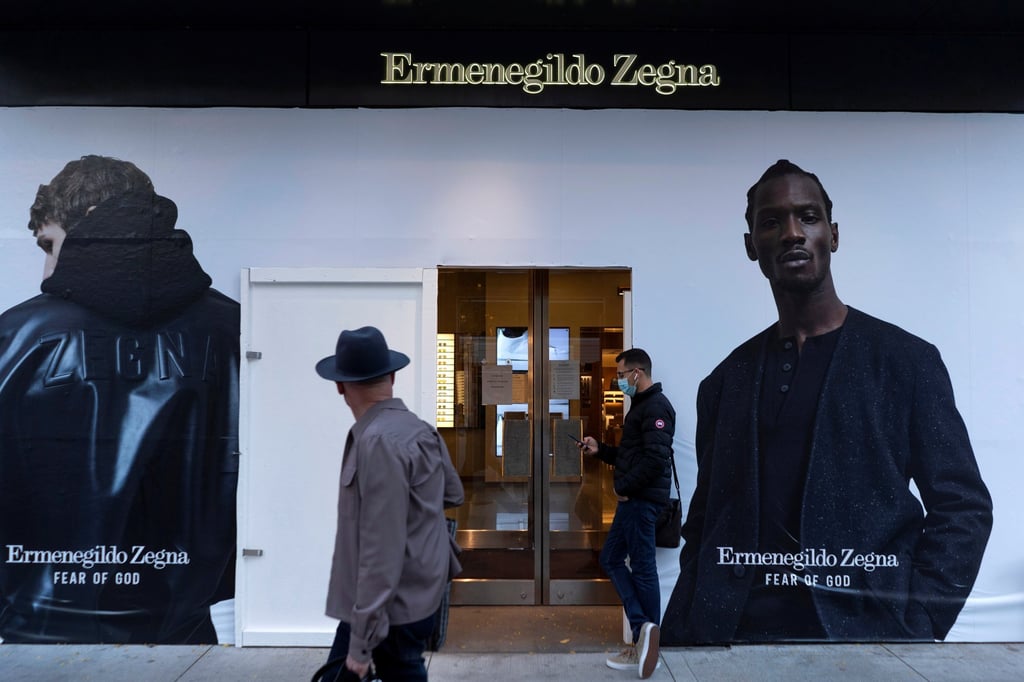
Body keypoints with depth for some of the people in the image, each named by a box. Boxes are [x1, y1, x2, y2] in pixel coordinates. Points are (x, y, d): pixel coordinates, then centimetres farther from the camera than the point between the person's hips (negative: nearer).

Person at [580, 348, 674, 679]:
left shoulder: (655, 406, -15)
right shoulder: (641, 405, 17)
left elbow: (656, 458, -26)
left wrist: (624, 487, -17)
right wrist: (600, 450, 12)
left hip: (642, 500, -11)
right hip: (633, 500, 11)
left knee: (643, 569, -2)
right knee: (611, 559, 10)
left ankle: (645, 635, 8)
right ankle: (643, 634, 12)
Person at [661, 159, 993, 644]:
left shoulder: (907, 360, 0)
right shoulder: (726, 381, 7)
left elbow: (963, 508, 0)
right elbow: (703, 527, 9)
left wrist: (912, 625, -10)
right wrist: (680, 635, -1)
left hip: (865, 626, -2)